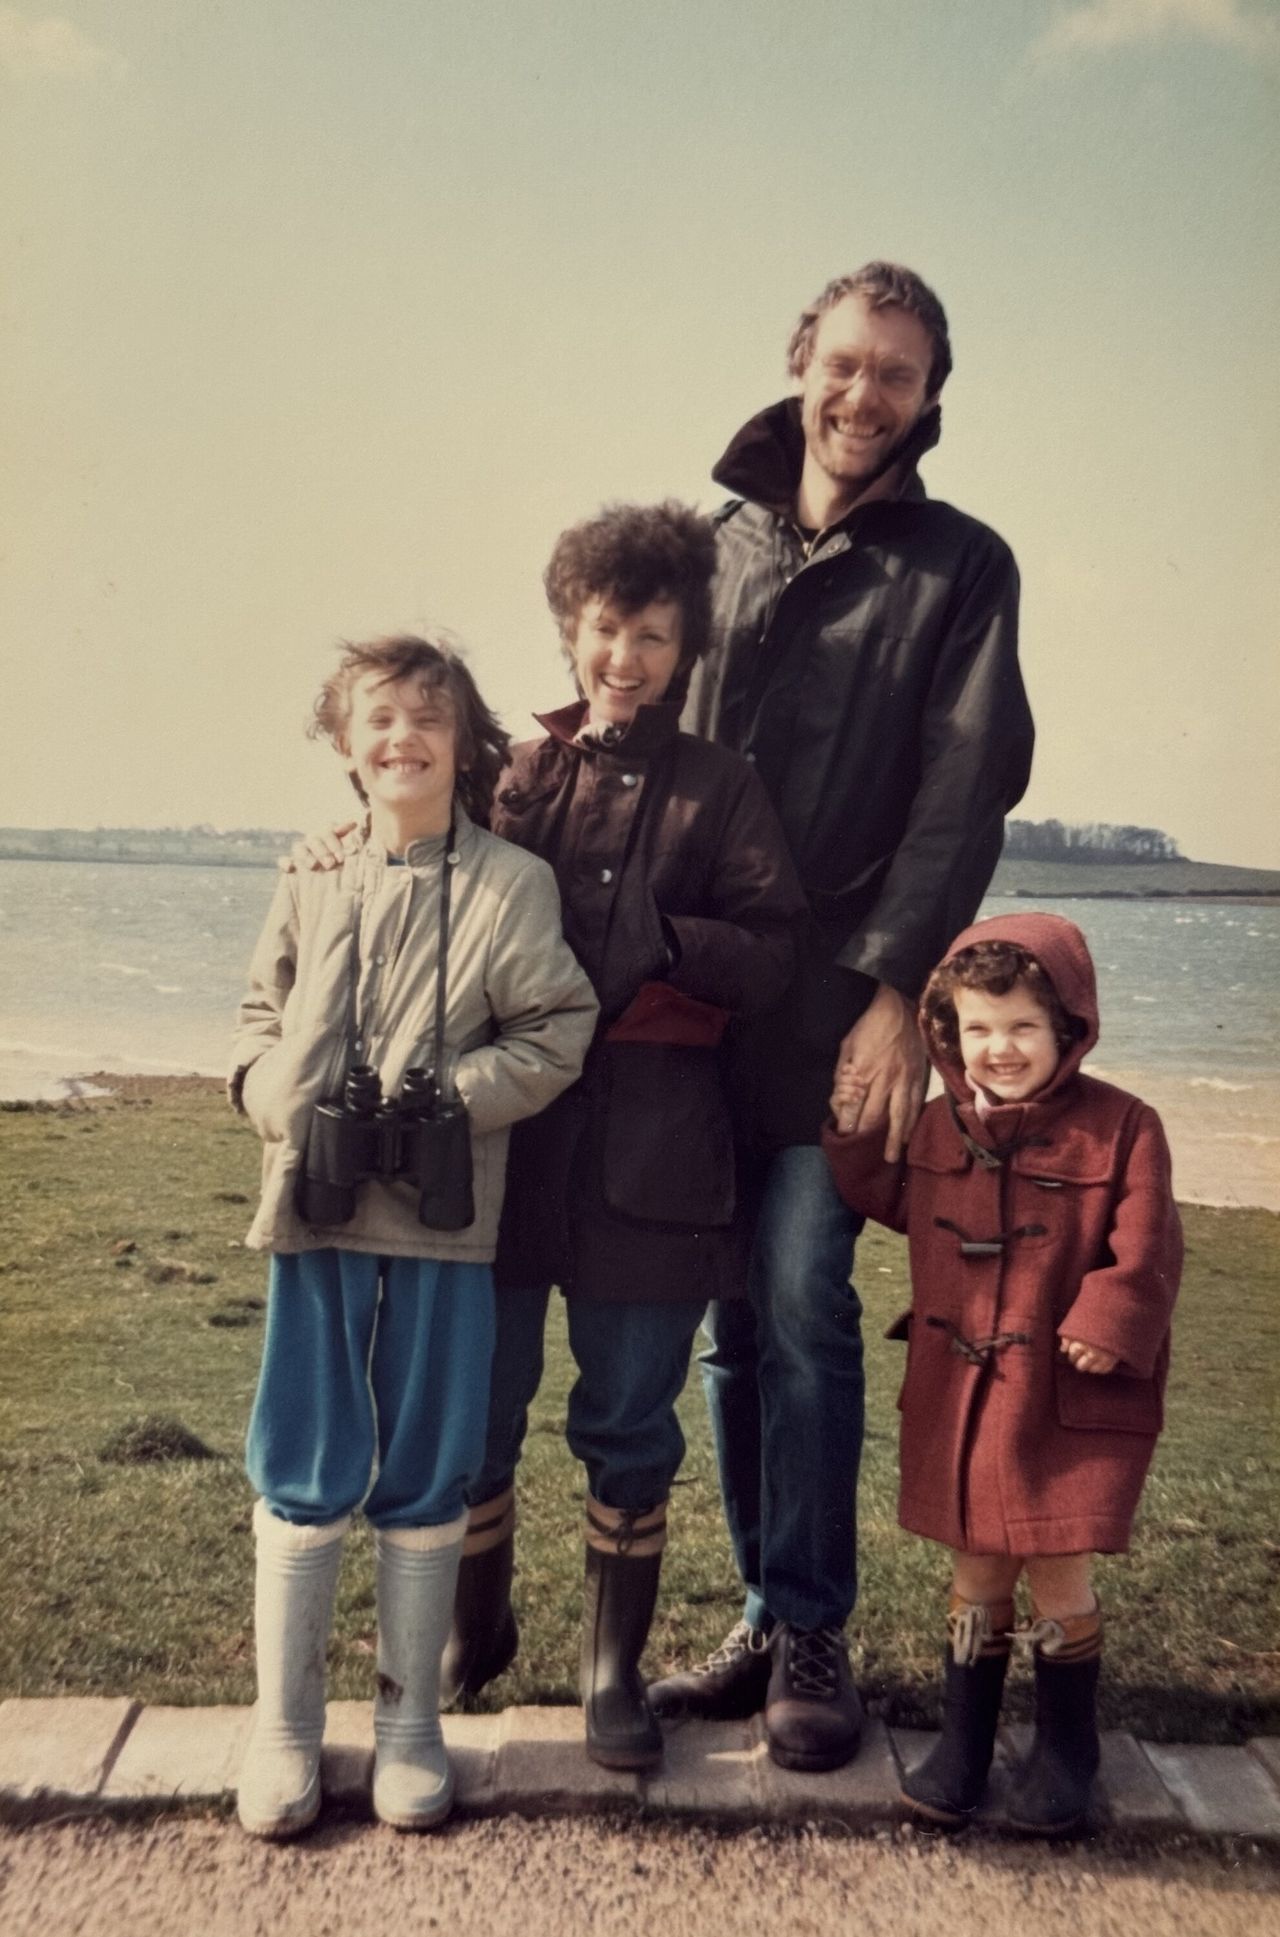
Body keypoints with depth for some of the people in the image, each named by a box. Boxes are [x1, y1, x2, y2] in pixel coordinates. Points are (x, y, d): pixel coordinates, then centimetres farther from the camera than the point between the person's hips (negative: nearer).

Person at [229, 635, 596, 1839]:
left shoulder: (513, 883, -2)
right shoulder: (311, 881, 7)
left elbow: (558, 1030, -6)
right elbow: (261, 1019, 12)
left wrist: (448, 1099, -16)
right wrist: (278, 1097, -7)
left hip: (442, 1222, -2)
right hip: (316, 1211, 2)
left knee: (426, 1477, 9)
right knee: (303, 1473, 8)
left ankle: (409, 1721, 26)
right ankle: (283, 1724, 23)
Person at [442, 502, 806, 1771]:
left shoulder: (720, 793, 5)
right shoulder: (520, 776, 11)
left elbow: (771, 960, -3)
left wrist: (664, 939, -17)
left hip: (652, 1143, -2)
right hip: (509, 1130, 2)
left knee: (630, 1425, 8)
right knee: (472, 1403, 9)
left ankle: (615, 1668, 26)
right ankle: (471, 1631, 33)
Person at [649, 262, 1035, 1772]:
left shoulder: (960, 568, 3)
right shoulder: (718, 547, 13)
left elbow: (963, 795, -5)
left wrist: (895, 987, -13)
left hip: (844, 1001, -3)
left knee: (801, 1300, -8)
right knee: (734, 1318, 7)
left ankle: (811, 1633, 8)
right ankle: (763, 1614, 20)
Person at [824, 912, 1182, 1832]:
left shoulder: (1120, 1126, -10)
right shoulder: (940, 1126, 4)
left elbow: (1144, 1253, -11)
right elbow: (895, 1202, 19)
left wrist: (1109, 1327, -25)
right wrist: (852, 1132, 6)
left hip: (1071, 1400, -4)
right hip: (959, 1393, 4)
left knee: (1058, 1576, 5)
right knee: (976, 1569, 14)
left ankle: (1066, 1748, 27)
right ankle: (964, 1739, 30)